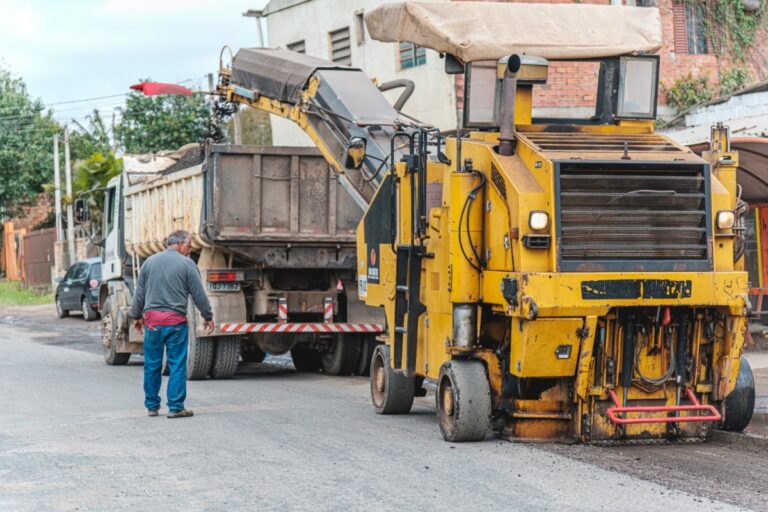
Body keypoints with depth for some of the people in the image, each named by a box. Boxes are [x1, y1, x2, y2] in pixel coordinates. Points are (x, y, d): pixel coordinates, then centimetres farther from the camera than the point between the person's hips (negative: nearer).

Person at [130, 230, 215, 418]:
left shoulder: (150, 261, 9)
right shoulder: (187, 264, -2)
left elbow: (139, 292, 12)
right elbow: (198, 294, -1)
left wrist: (136, 316, 21)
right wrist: (208, 317, 9)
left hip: (152, 319, 4)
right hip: (175, 320, -4)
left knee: (152, 365, 10)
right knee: (177, 365, 1)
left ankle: (152, 406, 18)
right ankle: (176, 407, 0)